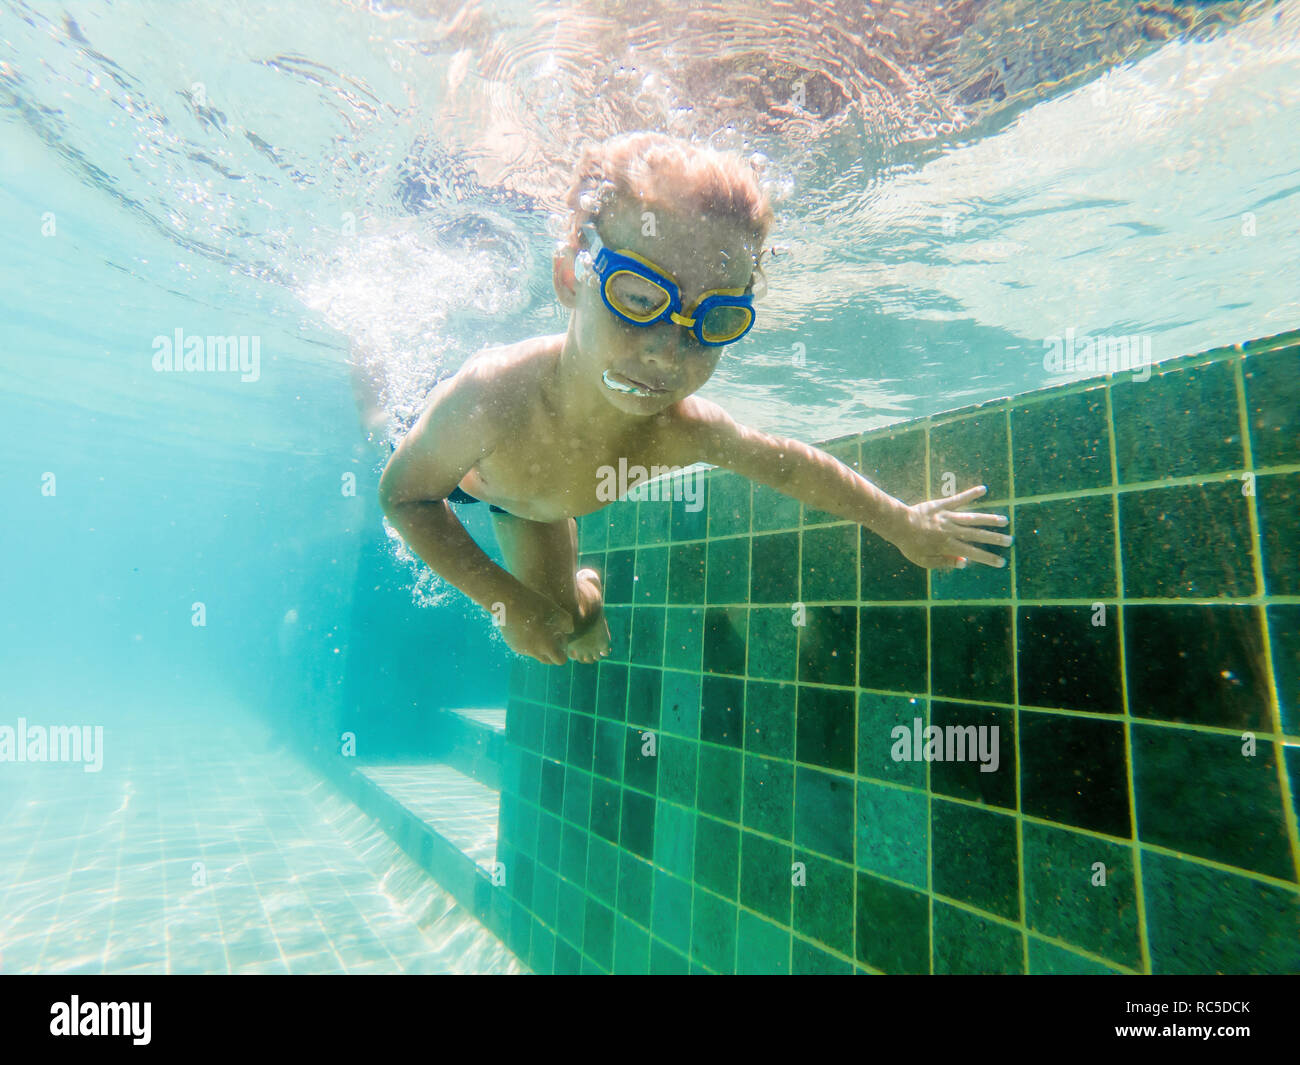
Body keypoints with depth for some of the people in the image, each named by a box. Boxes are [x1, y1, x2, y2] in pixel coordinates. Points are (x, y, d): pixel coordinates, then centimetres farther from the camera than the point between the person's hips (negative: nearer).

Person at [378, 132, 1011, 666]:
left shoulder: (684, 432, -37)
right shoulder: (492, 398, -47)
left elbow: (786, 464, -17)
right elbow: (404, 493, -29)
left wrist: (902, 524, -5)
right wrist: (506, 599, -34)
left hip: (537, 506, 3)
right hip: (451, 464, -2)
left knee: (571, 634, 14)